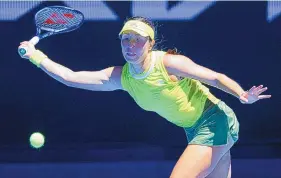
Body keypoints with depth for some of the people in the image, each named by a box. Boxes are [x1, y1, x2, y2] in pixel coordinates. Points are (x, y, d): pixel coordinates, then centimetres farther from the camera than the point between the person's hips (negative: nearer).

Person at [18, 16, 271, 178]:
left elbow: (216, 78, -17)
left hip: (215, 121, -7)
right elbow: (71, 77, -6)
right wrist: (36, 57, -12)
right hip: (194, 131, 7)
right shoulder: (120, 77, -4)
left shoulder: (168, 63, -21)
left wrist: (243, 96, -32)